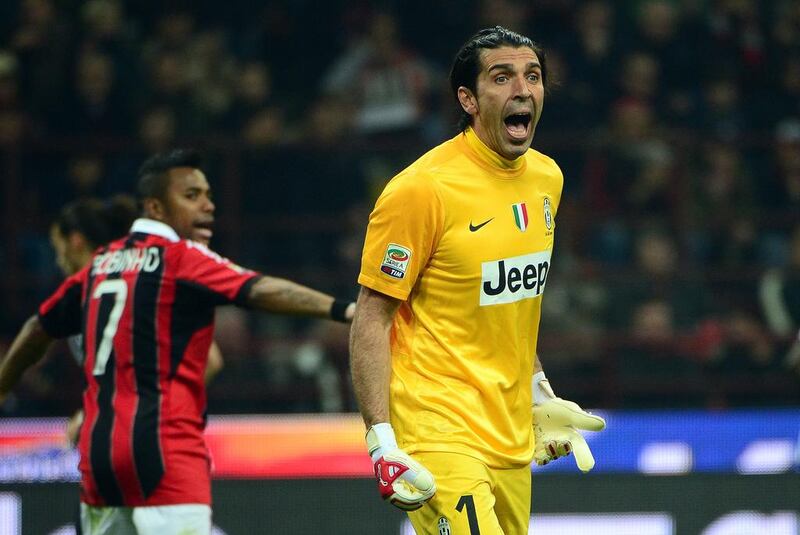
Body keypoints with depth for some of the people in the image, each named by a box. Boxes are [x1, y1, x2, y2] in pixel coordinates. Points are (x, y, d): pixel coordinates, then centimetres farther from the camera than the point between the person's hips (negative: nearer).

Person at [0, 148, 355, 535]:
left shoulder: (101, 264, 16)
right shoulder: (181, 258, -6)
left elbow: (39, 329, 28)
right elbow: (257, 290, -22)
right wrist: (341, 310, -33)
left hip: (97, 448, 8)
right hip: (163, 448, -8)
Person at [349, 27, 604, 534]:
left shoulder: (546, 178, 10)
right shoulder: (423, 188, -13)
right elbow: (371, 321, -11)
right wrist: (382, 441, -17)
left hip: (512, 438, 8)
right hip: (439, 430, -8)